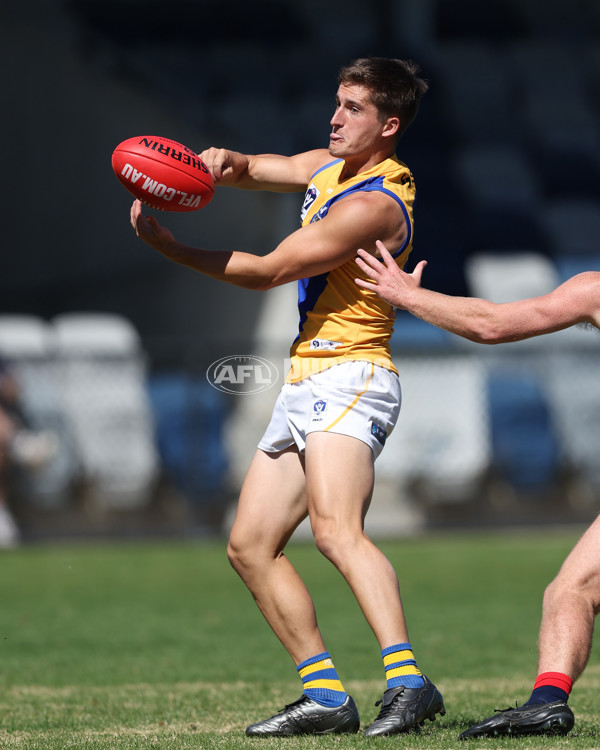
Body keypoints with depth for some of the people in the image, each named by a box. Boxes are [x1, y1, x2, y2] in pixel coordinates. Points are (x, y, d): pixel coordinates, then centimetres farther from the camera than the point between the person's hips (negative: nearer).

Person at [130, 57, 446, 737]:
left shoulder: (375, 203, -17)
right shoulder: (330, 167, 13)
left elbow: (266, 272, -13)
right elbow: (254, 171, 19)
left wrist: (166, 245, -7)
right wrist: (224, 164, -7)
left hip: (350, 379, -10)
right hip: (305, 382, 10)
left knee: (335, 530, -31)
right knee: (250, 545, 8)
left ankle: (407, 683, -44)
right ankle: (326, 699, 7)